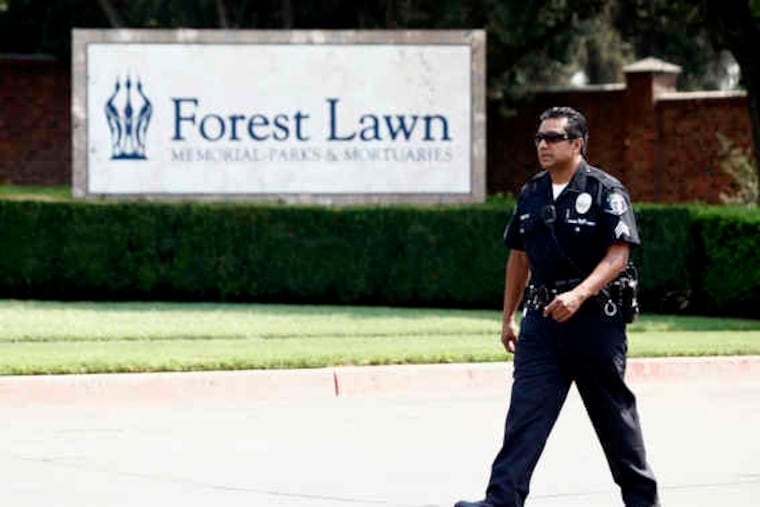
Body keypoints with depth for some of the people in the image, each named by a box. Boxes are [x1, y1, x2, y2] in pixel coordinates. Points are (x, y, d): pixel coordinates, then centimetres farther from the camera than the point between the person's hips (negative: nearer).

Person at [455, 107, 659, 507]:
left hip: (595, 316, -5)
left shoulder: (606, 191, -7)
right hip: (541, 317, 5)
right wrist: (508, 317, 19)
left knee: (612, 412, 6)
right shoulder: (530, 194, 11)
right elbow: (518, 256, 19)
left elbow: (618, 254, -15)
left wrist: (579, 295, -28)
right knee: (526, 407, -7)